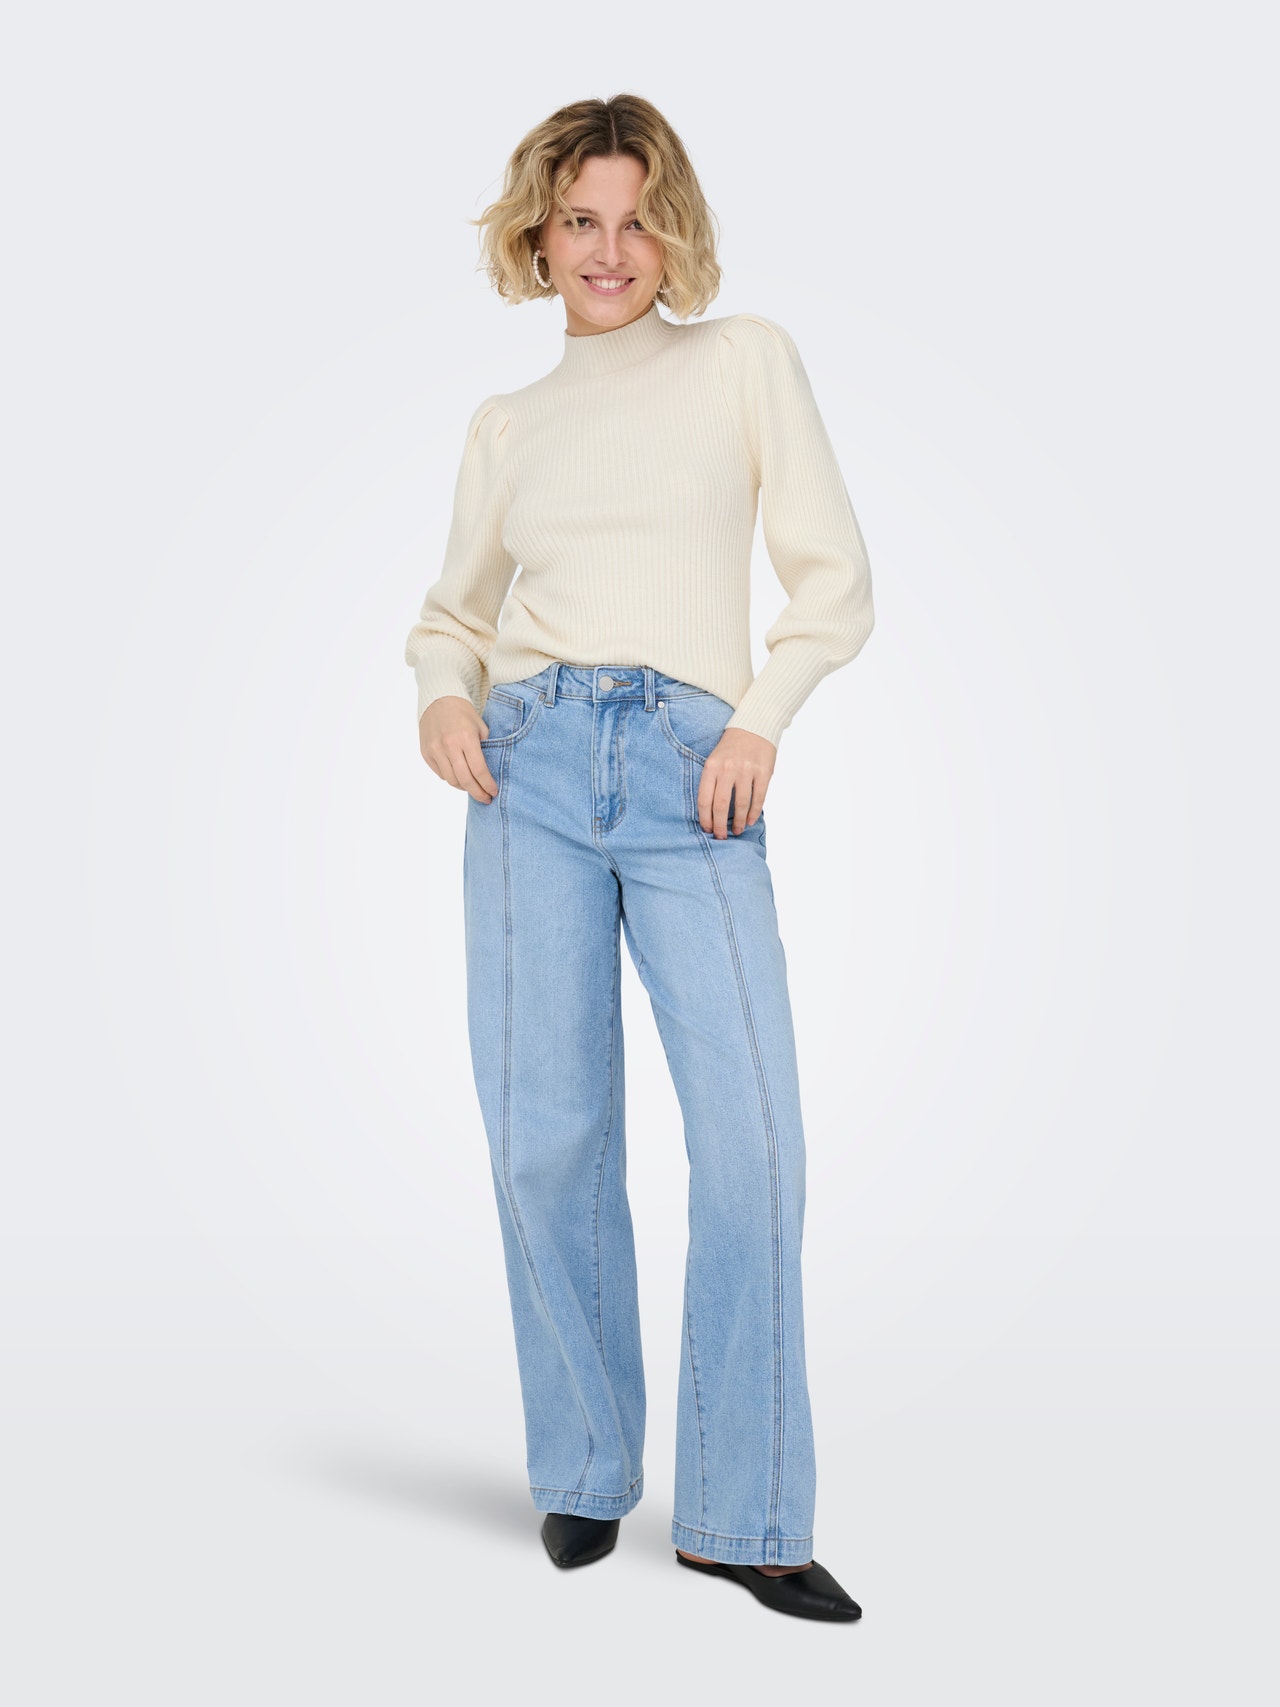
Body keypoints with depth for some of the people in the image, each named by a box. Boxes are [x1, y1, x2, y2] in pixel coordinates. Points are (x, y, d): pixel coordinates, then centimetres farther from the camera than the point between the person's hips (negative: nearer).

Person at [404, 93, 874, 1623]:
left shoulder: (746, 361, 12)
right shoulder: (505, 428, 18)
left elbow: (835, 581, 8)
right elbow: (450, 613, 24)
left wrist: (760, 719, -7)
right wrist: (442, 694, 2)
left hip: (693, 778, -2)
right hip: (532, 770, 2)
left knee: (752, 1138, -11)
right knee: (546, 1138, -1)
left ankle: (745, 1514, 2)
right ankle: (585, 1471, 17)